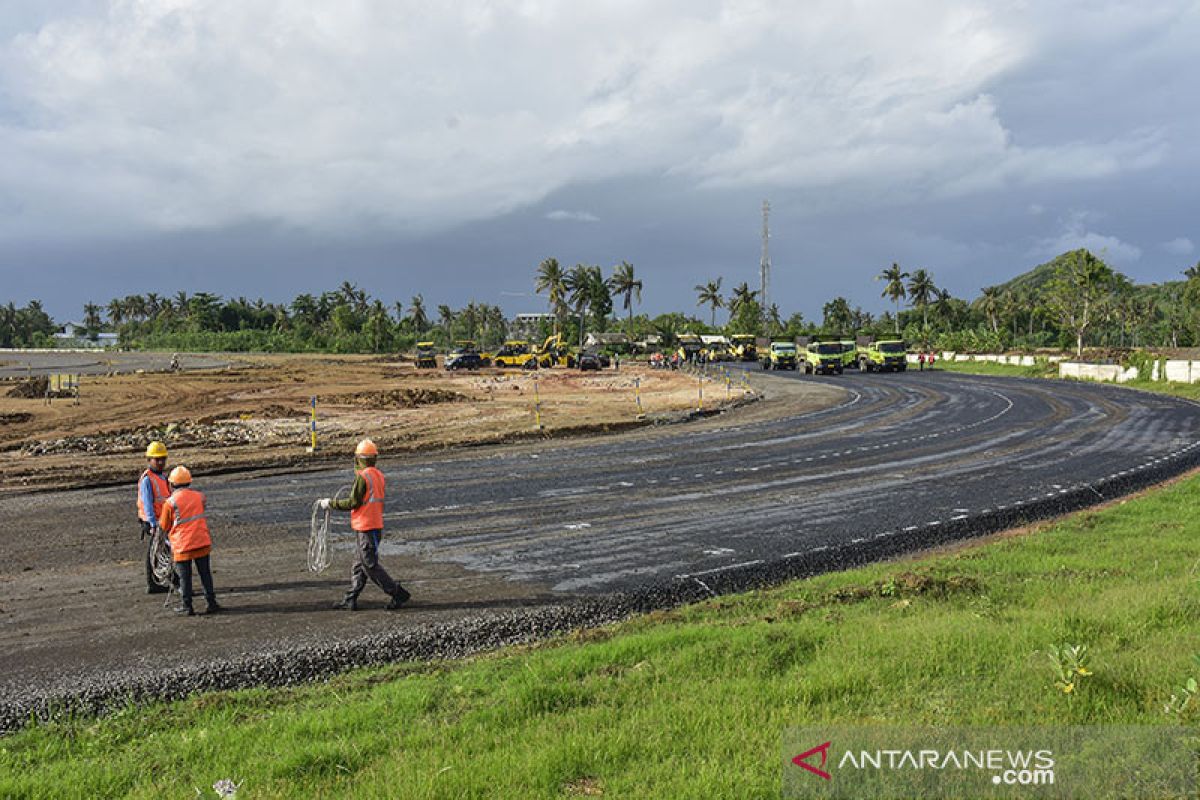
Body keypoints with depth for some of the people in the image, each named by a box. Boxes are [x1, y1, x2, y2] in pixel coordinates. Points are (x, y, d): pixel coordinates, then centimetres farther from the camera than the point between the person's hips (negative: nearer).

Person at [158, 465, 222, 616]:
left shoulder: (170, 502, -10)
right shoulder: (199, 497, 3)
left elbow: (164, 526, 1)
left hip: (182, 545, -3)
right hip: (202, 542, 3)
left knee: (185, 577, 7)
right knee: (205, 573, 12)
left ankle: (186, 607, 13)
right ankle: (211, 603, 13)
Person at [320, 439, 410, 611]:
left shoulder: (362, 477, -16)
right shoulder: (379, 476, 10)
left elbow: (353, 503, -14)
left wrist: (331, 504, -4)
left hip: (366, 528, -9)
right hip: (376, 525, 9)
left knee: (370, 565, -3)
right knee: (359, 565, 14)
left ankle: (398, 594, -3)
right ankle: (350, 600, 19)